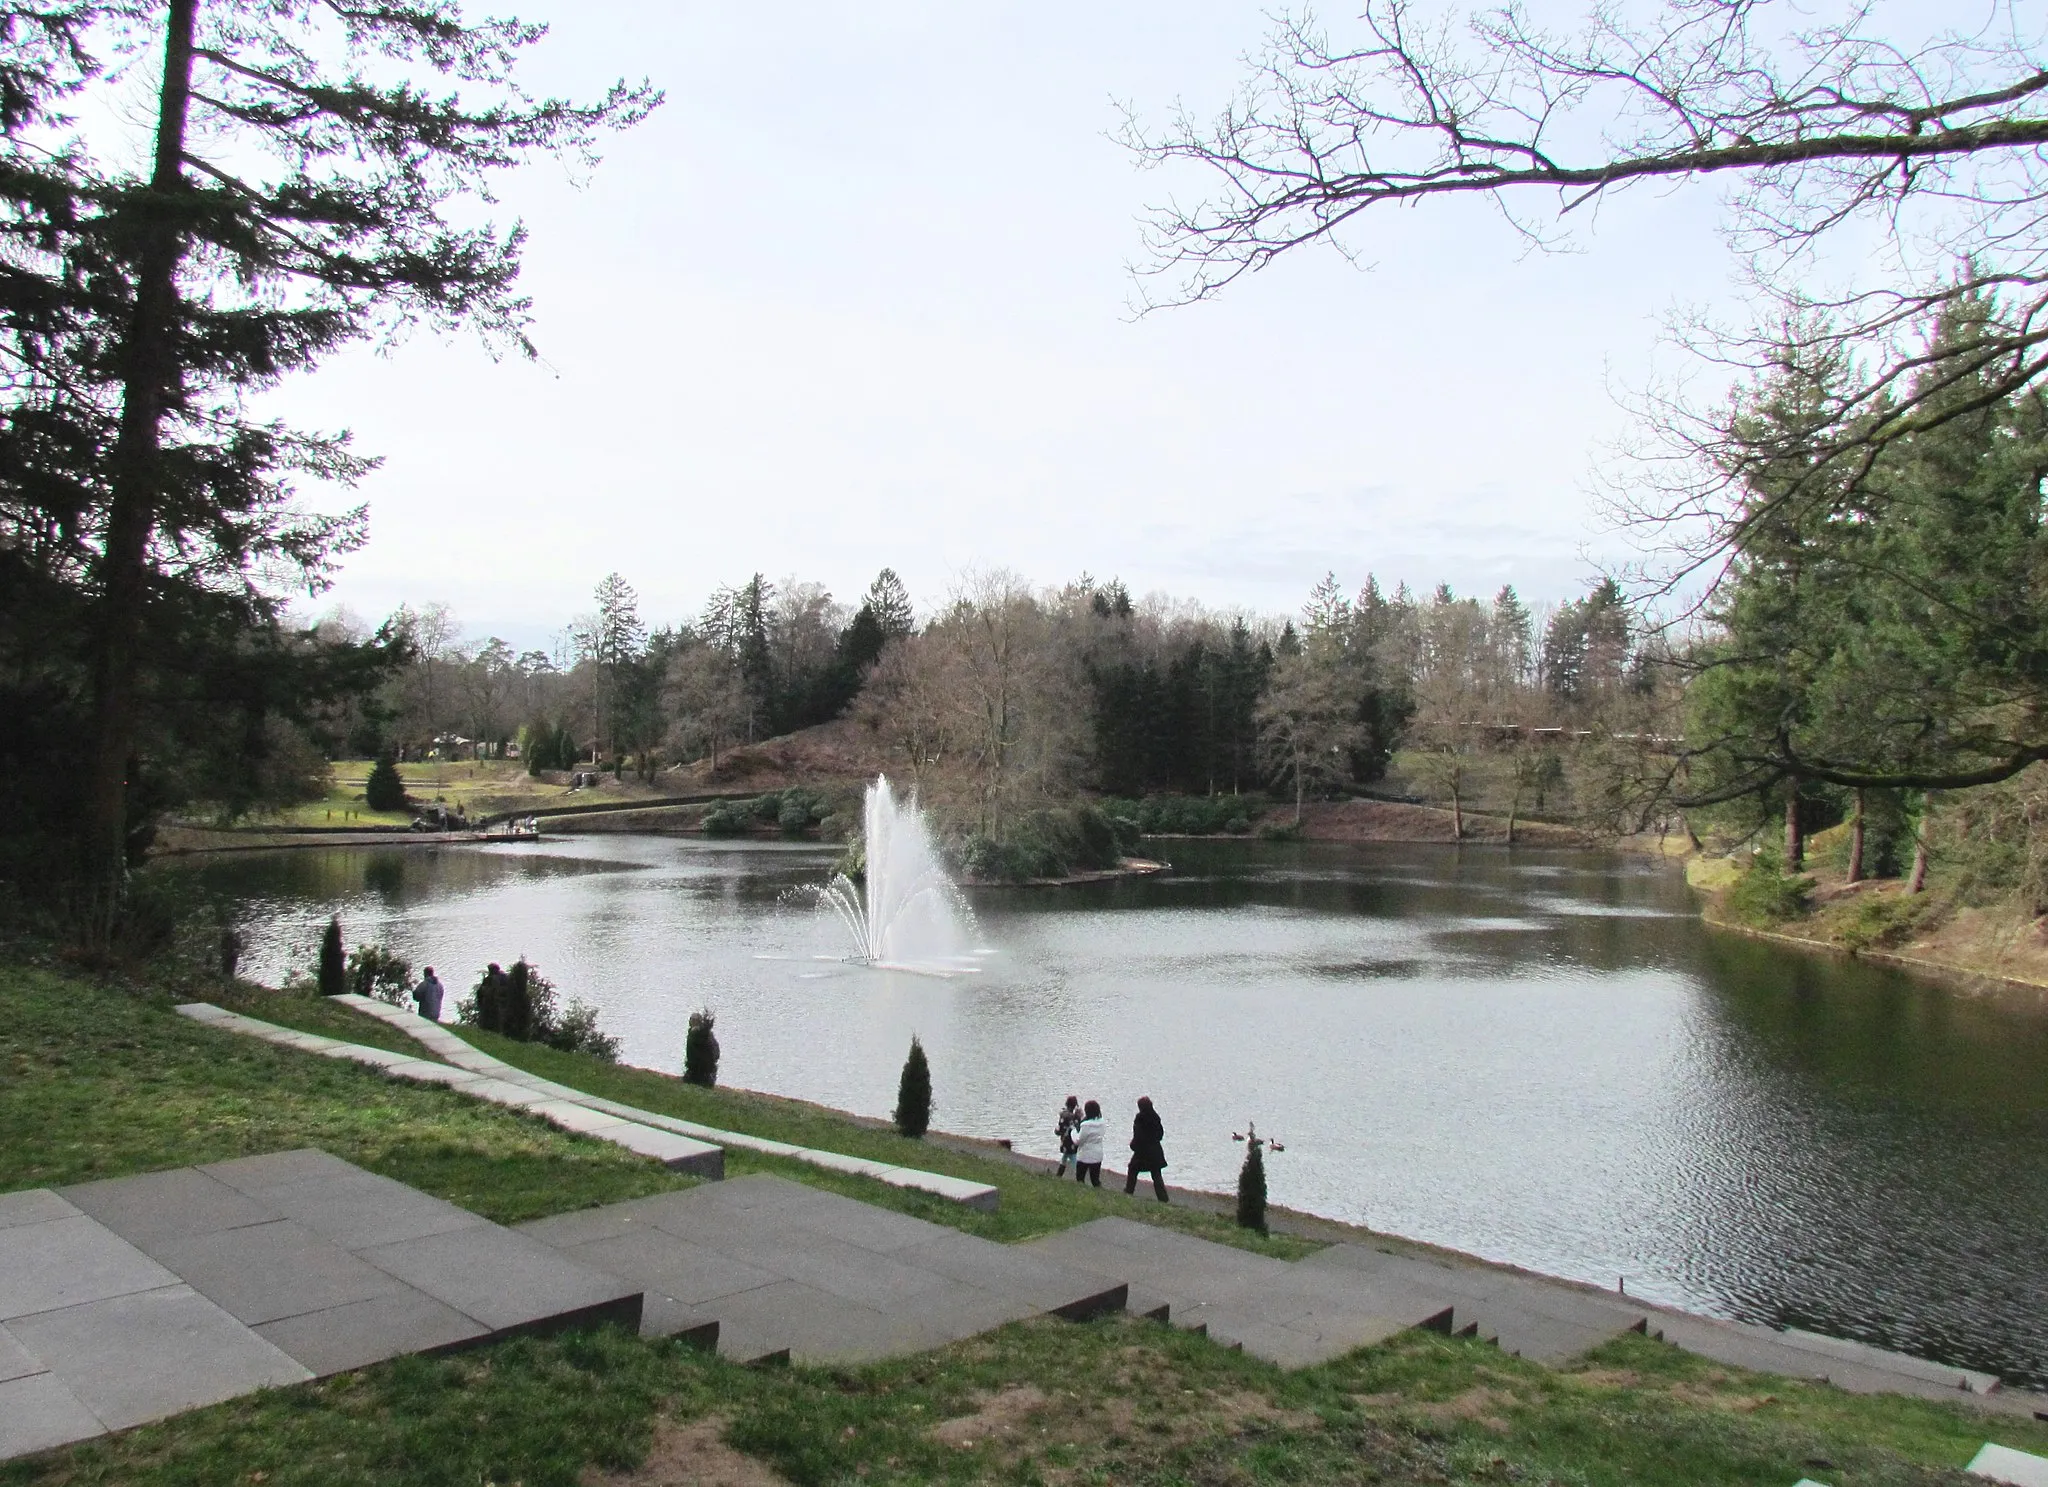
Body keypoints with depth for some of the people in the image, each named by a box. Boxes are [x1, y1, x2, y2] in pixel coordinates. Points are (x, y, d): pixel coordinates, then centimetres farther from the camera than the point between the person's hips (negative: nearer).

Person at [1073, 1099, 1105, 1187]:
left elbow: (1078, 1140, -17)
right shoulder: (1100, 1123, -2)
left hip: (1085, 1156, -6)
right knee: (1095, 1180, 13)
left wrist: (1074, 1130, 0)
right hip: (1097, 1156, 6)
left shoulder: (1086, 1125, -23)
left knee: (1080, 1179, 11)